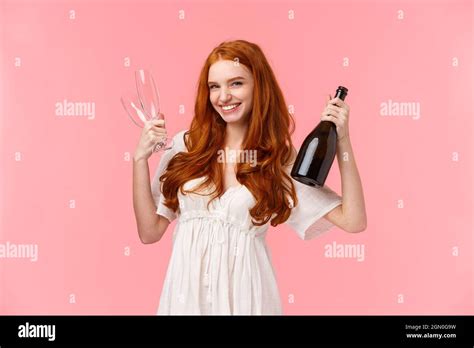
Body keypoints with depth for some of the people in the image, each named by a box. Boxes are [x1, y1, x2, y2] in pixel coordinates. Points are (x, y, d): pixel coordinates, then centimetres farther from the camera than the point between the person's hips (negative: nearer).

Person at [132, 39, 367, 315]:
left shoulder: (282, 160, -3)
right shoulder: (185, 146, -1)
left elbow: (353, 221, -9)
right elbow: (150, 232, 0)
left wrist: (342, 140, -12)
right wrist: (140, 158, -9)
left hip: (244, 290, -1)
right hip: (187, 289, 1)